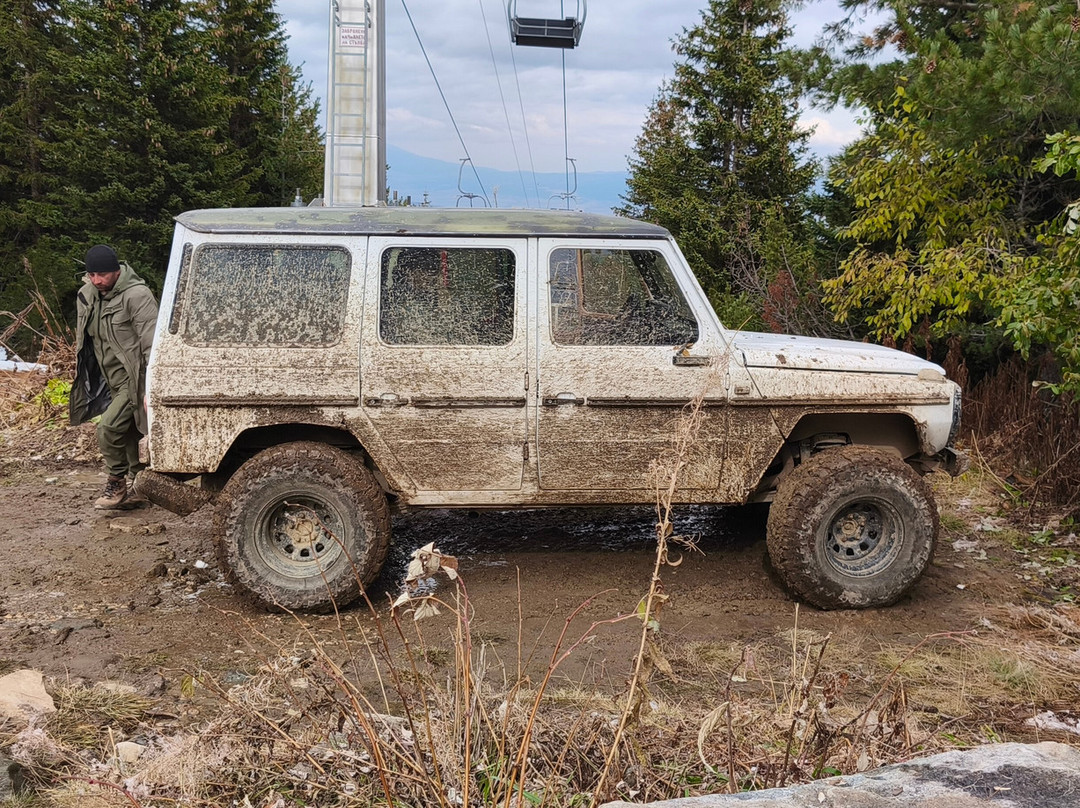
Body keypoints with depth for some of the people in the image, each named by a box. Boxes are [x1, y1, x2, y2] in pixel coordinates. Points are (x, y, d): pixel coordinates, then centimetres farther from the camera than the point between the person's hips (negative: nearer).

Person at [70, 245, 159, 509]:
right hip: (112, 382, 8)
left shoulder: (136, 295, -20)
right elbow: (84, 339, 18)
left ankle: (117, 485, 1)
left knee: (108, 428, -17)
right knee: (127, 434, 15)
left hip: (134, 380, -8)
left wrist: (152, 388, -27)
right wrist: (82, 373, 20)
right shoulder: (87, 295, 5)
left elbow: (152, 343, -23)